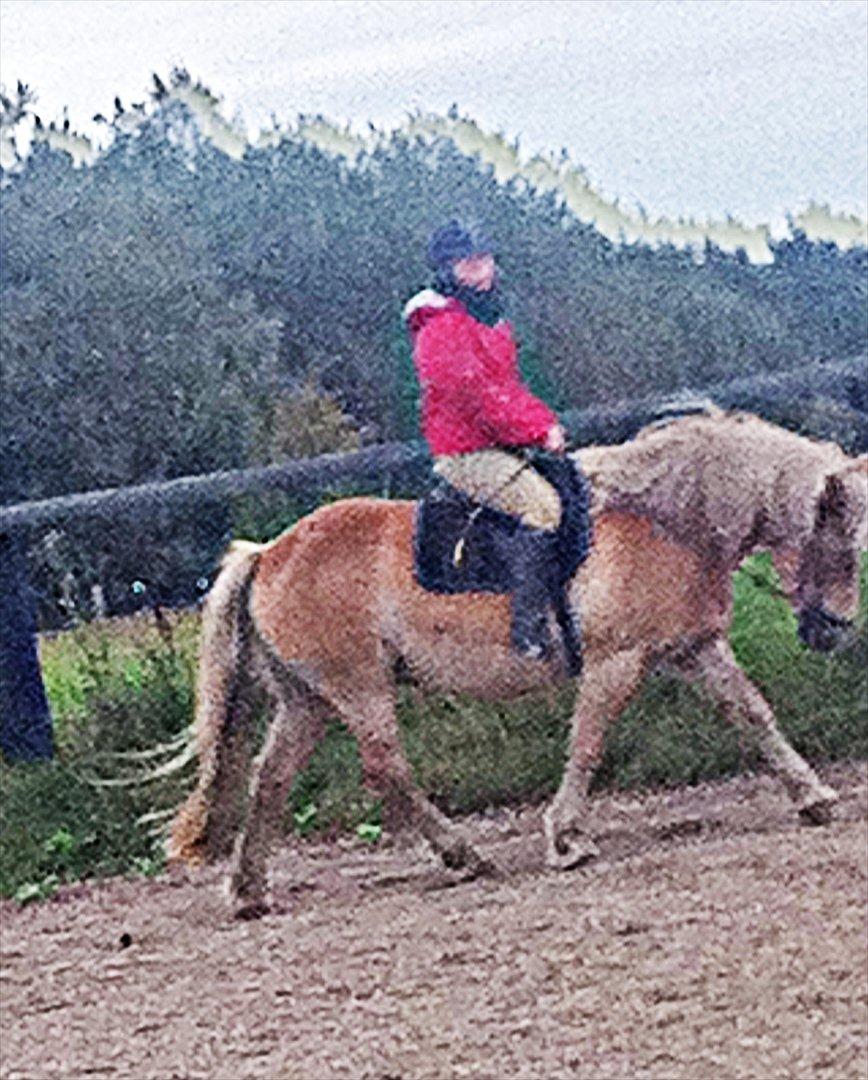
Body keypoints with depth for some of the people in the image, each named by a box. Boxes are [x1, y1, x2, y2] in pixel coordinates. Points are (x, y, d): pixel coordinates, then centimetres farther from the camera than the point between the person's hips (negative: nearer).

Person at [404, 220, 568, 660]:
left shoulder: (490, 319, 16)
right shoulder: (442, 331, -16)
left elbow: (510, 387, 20)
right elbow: (479, 397, -21)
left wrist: (546, 423, 3)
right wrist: (537, 432, -19)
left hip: (501, 444, 10)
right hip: (466, 453, -10)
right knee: (542, 503, -25)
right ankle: (528, 629, -26)